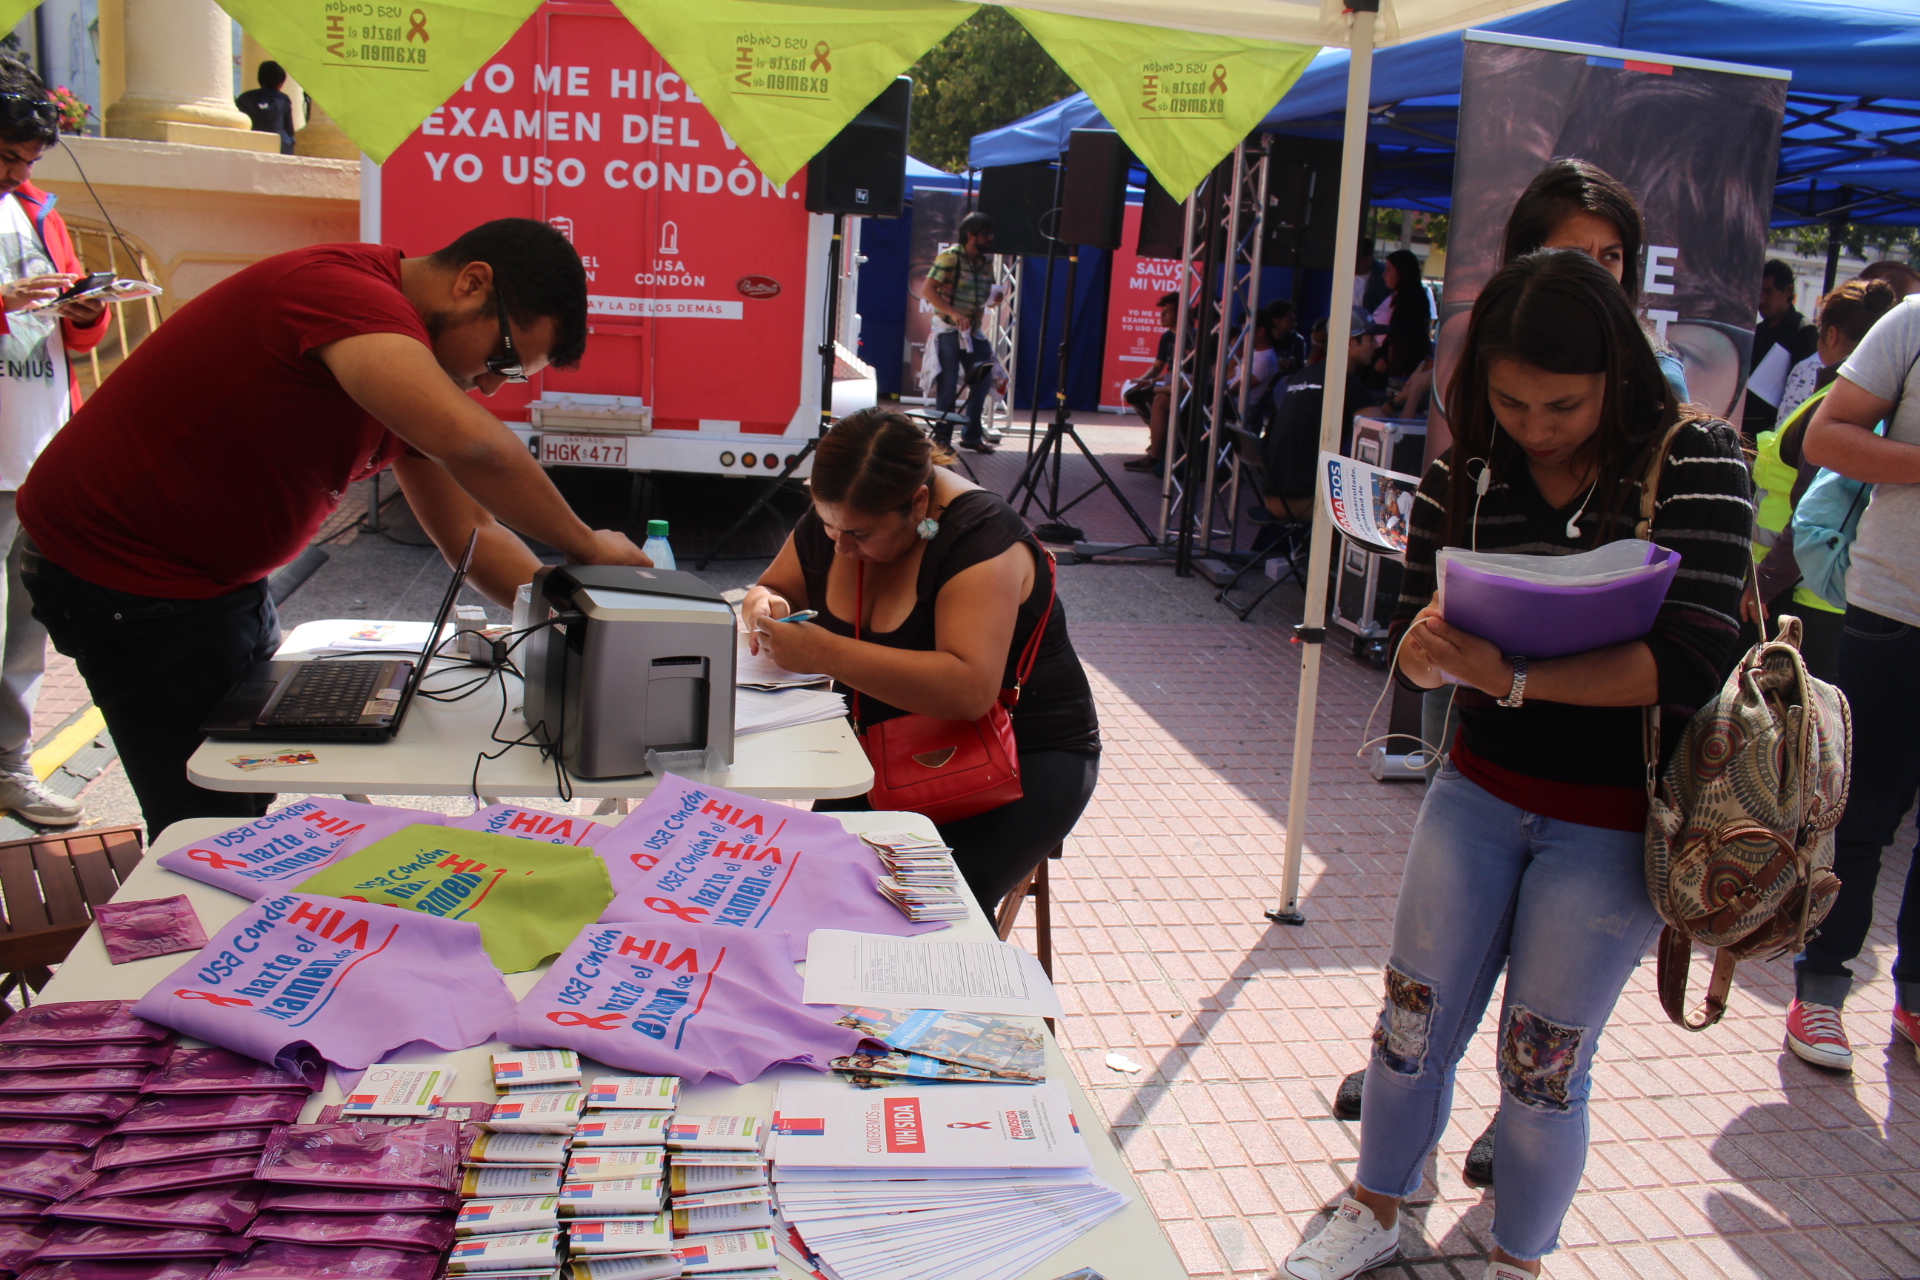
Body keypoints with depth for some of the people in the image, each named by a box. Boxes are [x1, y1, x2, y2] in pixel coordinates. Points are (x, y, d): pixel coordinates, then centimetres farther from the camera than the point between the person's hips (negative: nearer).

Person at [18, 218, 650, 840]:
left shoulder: (409, 367, 5)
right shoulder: (341, 288, -26)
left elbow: (467, 534, 6)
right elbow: (468, 442, -42)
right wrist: (584, 545, -29)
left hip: (221, 574, 10)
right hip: (126, 573, -10)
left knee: (258, 798, 17)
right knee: (213, 823, -3)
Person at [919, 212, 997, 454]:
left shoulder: (986, 261, 9)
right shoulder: (950, 257, -10)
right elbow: (927, 290, -14)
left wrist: (993, 299, -5)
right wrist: (954, 313, -24)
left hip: (973, 331, 7)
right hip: (948, 330, -6)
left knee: (982, 380, 6)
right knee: (948, 384, -3)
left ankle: (971, 434, 17)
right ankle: (942, 436, 8)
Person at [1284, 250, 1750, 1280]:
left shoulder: (1695, 461, -13)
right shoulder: (1462, 478, -3)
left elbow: (1690, 661, -23)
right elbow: (1417, 661, -1)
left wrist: (1510, 675, -30)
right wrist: (1423, 645, -25)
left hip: (1612, 821, -3)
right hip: (1479, 790, 3)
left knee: (1541, 1061, 7)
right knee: (1414, 1020, 10)